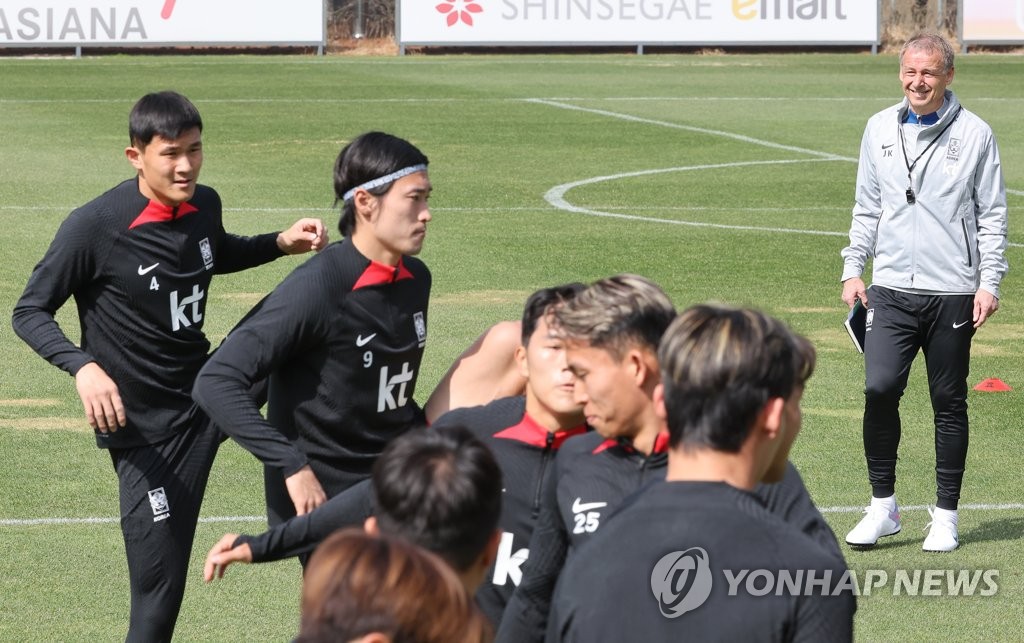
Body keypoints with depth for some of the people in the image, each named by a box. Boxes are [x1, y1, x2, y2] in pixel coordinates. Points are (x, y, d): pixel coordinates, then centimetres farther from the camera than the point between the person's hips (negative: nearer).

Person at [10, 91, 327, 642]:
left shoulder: (204, 206, -1)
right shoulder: (94, 228, -20)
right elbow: (30, 313, -12)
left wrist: (282, 243, 5)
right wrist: (83, 367, -29)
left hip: (207, 392, 6)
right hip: (145, 428, -6)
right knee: (159, 589, -6)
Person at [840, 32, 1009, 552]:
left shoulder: (974, 134, 0)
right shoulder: (879, 129, 9)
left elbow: (992, 215, 2)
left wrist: (989, 283, -5)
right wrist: (852, 269, 10)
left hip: (952, 293, -2)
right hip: (891, 290, 2)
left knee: (949, 404, 4)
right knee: (879, 390, -12)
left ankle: (946, 515, 14)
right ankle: (882, 505, 1)